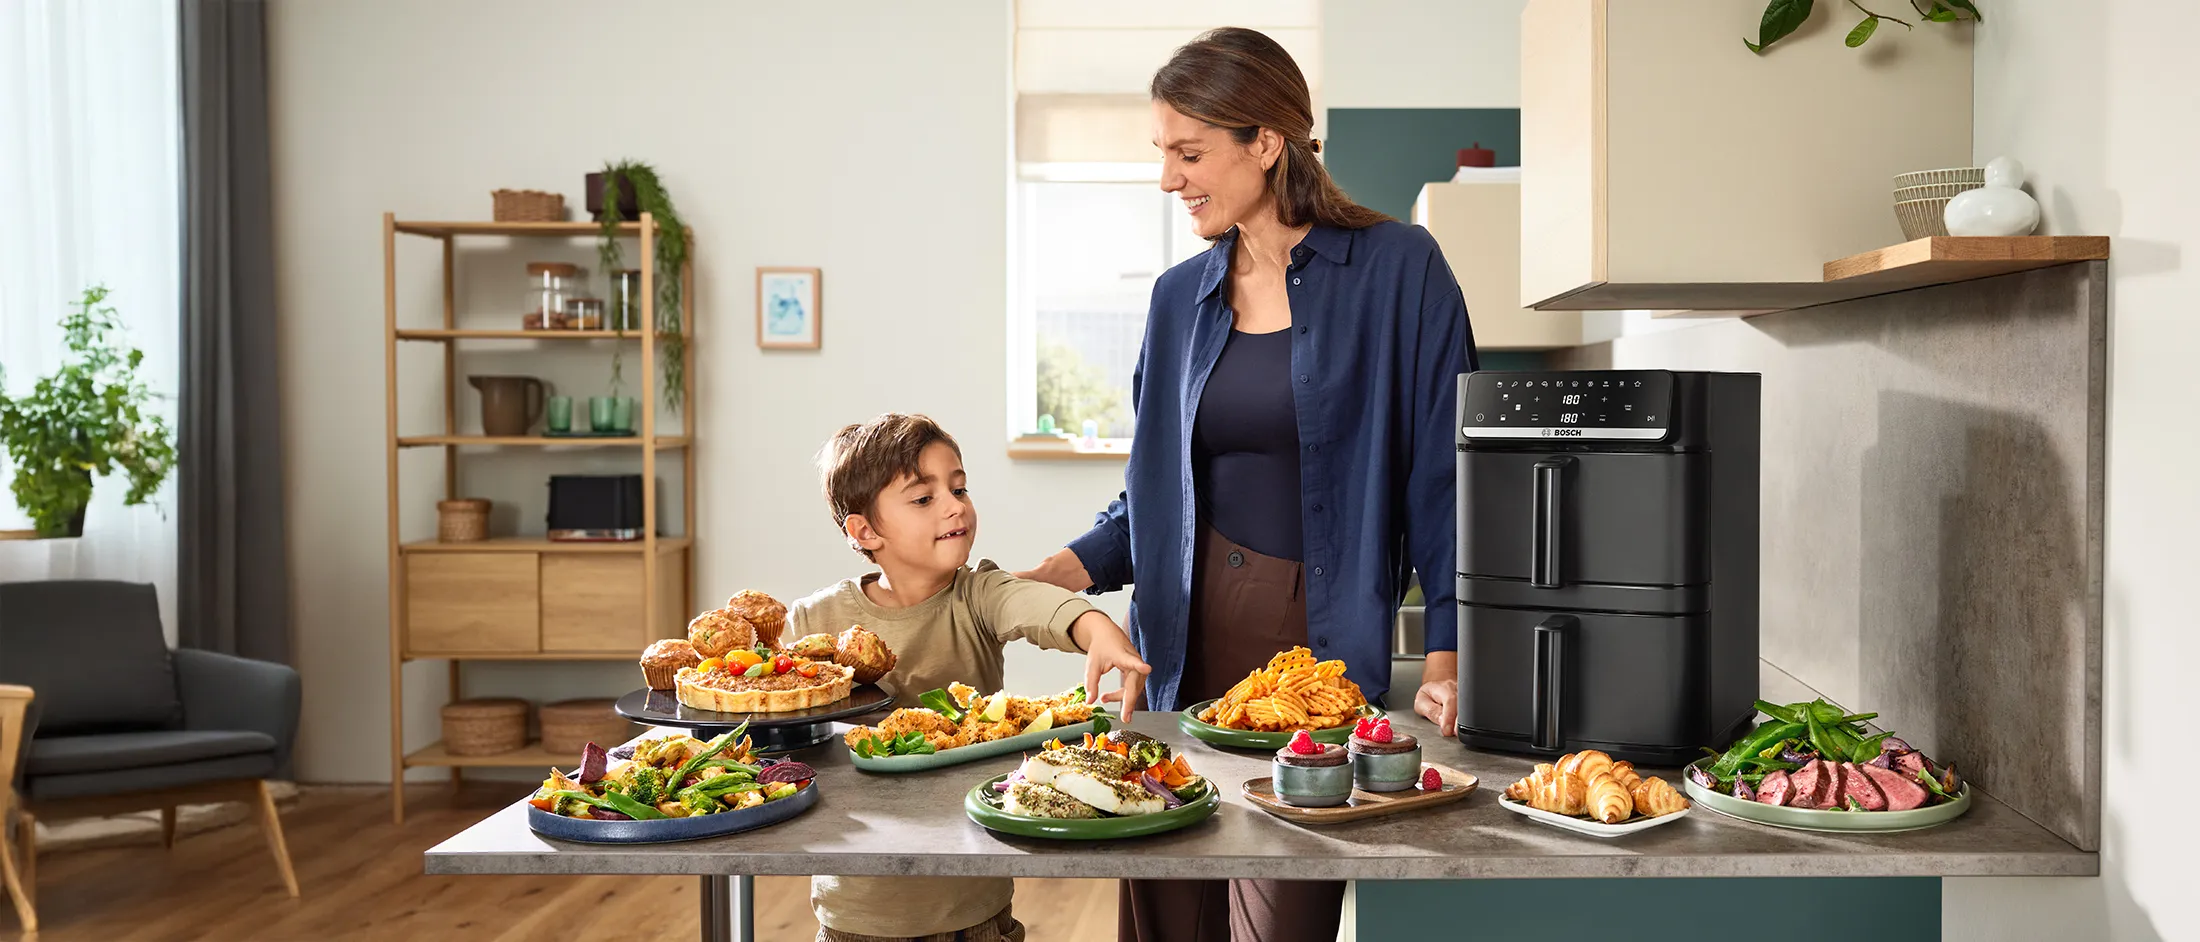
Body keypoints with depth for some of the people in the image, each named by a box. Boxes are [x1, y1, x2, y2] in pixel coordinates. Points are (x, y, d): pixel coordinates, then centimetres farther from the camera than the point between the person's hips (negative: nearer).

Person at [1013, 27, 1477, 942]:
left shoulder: (1395, 269, -4)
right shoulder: (1181, 297, 9)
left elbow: (1445, 476, -4)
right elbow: (1152, 495, 13)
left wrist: (1445, 659, -10)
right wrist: (1053, 575, -4)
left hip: (1325, 642, -4)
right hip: (1190, 639, 4)